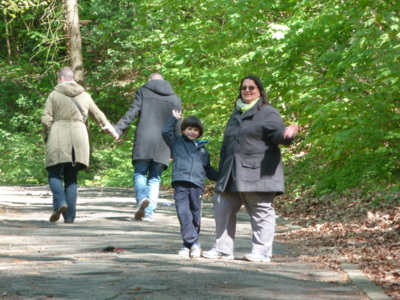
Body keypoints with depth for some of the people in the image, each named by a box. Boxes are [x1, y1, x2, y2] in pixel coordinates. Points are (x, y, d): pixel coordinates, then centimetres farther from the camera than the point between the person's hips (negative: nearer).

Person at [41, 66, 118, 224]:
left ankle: (60, 202, -22)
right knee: (71, 178, 7)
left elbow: (46, 119, -3)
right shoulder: (85, 96, 14)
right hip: (79, 139, 3)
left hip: (58, 139, -3)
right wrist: (111, 131, 39)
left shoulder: (54, 95, 3)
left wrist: (46, 137, 12)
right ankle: (69, 215, 3)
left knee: (55, 174, 3)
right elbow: (99, 117, 23)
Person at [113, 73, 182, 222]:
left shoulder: (143, 92, 8)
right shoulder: (175, 99, 15)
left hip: (143, 141, -2)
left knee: (139, 173, 4)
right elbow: (177, 127, 13)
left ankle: (142, 198, -24)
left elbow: (132, 112, -6)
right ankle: (149, 212, -1)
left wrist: (118, 128, -9)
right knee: (155, 178, 8)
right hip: (163, 144, 2)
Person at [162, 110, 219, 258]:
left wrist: (221, 177, 17)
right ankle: (193, 242, -13)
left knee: (195, 214, 0)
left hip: (197, 184, 3)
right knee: (183, 212, -13)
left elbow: (208, 171, 29)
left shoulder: (202, 149, 24)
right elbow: (166, 132, 3)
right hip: (180, 183, -3)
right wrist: (174, 118, 7)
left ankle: (188, 244, 8)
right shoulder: (177, 142, 18)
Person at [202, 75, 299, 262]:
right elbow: (226, 145, 24)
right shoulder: (236, 115, 22)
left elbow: (277, 132, -15)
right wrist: (222, 173, 19)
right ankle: (223, 249, 17)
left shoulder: (267, 113, 0)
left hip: (258, 174, -7)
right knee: (223, 209, 9)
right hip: (232, 176, 7)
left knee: (261, 212, -4)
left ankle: (262, 251, 1)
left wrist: (287, 135, -40)